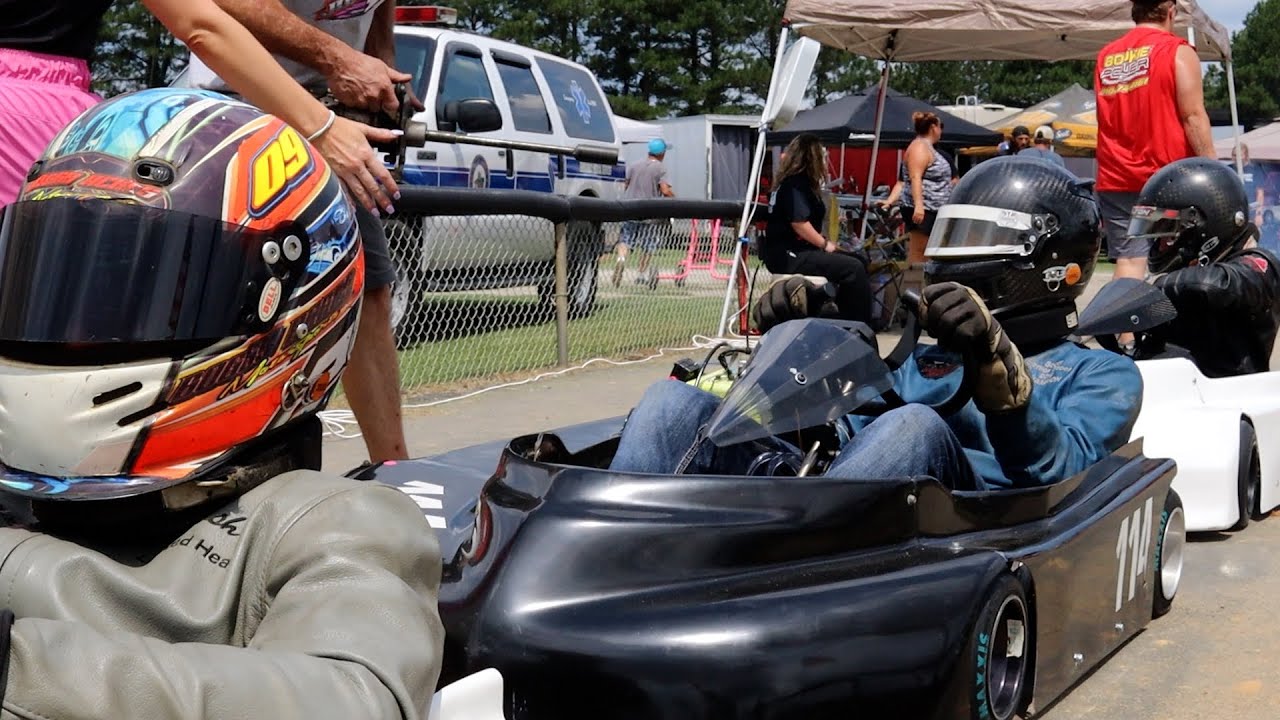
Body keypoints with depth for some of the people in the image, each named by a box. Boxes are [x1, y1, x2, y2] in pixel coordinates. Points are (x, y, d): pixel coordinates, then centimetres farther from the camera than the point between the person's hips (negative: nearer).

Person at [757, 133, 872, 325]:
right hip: (788, 256, -11)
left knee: (858, 262, 11)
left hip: (793, 252, 11)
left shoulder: (800, 181, 19)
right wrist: (824, 244, -10)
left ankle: (842, 316, 12)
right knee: (854, 268, -20)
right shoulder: (795, 184, -13)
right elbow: (799, 223, -22)